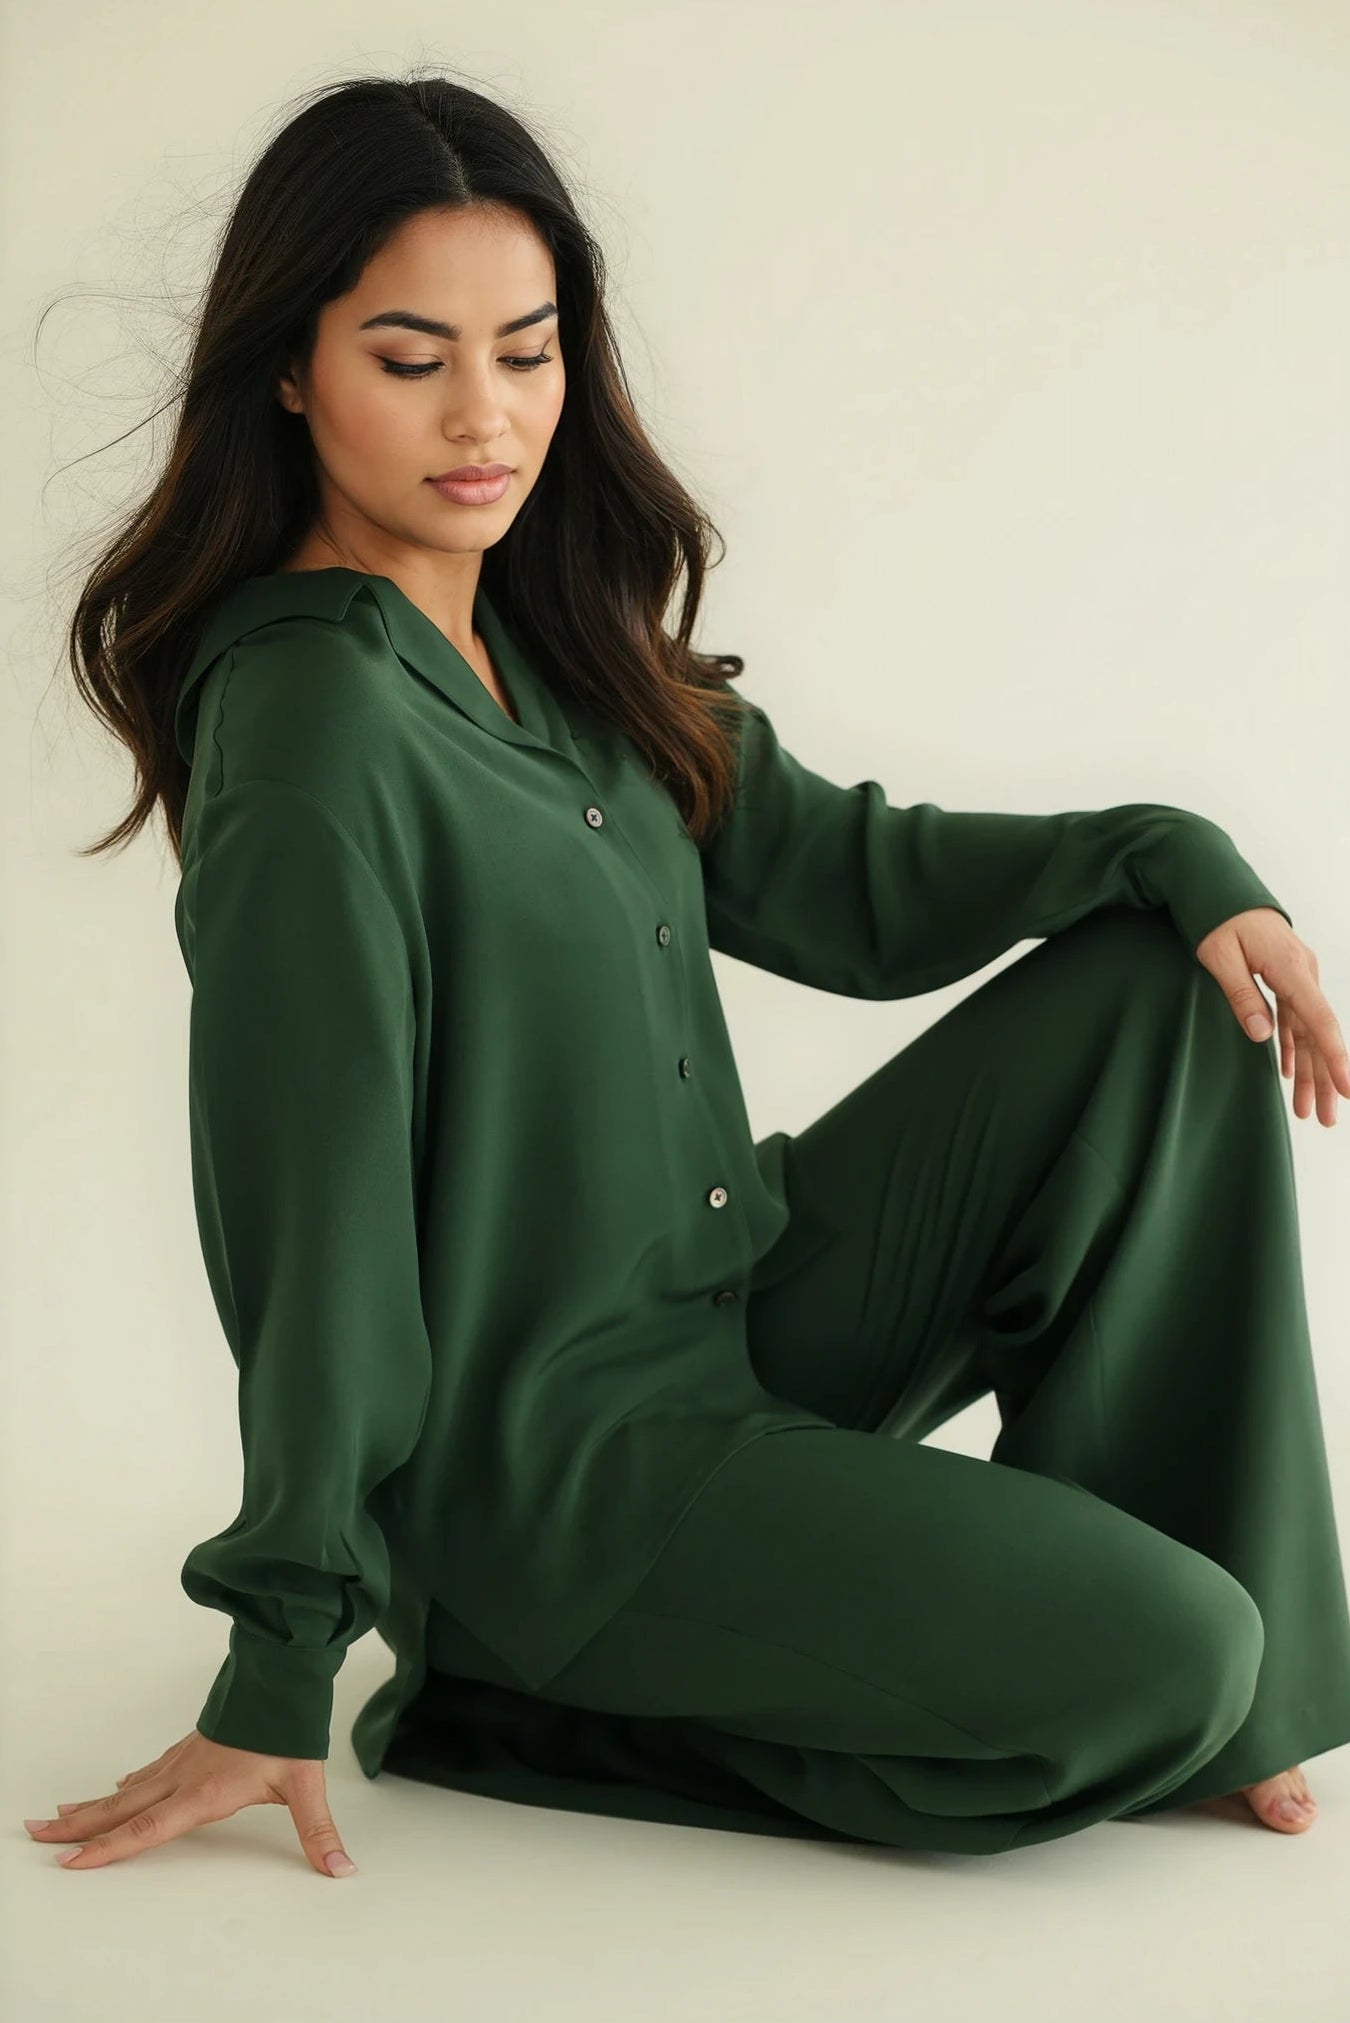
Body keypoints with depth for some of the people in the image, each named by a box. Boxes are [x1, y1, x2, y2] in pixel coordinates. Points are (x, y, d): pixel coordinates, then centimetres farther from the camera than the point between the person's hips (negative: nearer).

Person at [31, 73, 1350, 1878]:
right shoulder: (317, 724, -22)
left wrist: (1175, 861, -3)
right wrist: (283, 1673, -17)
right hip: (546, 1474, -9)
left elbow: (830, 873, 10)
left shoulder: (546, 642, 5)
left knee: (1163, 984, 2)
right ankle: (544, 1713, -2)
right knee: (1159, 1662, -17)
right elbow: (319, 1209, -22)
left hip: (736, 1320, 9)